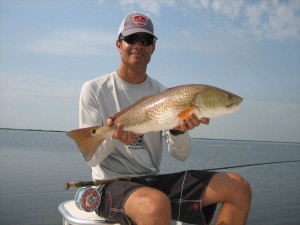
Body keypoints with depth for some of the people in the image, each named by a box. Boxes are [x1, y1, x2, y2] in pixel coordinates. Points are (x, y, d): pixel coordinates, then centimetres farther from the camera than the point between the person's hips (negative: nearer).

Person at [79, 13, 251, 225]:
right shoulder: (94, 89, -1)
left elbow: (181, 155, 1)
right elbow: (92, 158, -5)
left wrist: (178, 130, -21)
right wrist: (113, 137, -26)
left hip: (154, 181, 5)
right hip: (112, 184, -5)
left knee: (238, 187, -8)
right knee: (156, 205, -41)